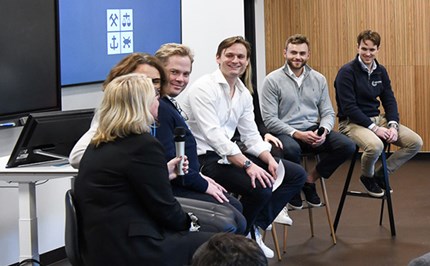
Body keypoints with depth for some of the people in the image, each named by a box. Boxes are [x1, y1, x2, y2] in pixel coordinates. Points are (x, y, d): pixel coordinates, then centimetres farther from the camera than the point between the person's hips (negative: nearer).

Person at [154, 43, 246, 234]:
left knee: (235, 206, 19)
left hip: (183, 181, 11)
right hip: (171, 190, -11)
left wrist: (200, 176, 15)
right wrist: (203, 185, -14)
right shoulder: (159, 109, -22)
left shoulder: (169, 104, 13)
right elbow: (169, 161, -25)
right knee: (236, 223, -14)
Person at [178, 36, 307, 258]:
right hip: (206, 158, -9)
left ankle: (255, 227, 6)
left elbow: (251, 136, 10)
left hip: (231, 153, 9)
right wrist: (248, 165, -31)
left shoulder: (244, 93, 10)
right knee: (260, 187, -29)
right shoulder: (203, 88, -14)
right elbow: (213, 134, -24)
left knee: (296, 175, 4)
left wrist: (270, 160, -11)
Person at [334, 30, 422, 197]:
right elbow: (349, 108, -19)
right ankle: (367, 177, -3)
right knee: (375, 145, -38)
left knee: (415, 142, -8)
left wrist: (393, 125, -12)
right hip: (352, 122, -7)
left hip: (377, 119, 7)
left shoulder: (381, 71, 8)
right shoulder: (347, 72, -13)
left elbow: (389, 100, 8)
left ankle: (381, 174, 9)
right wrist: (374, 128, -23)